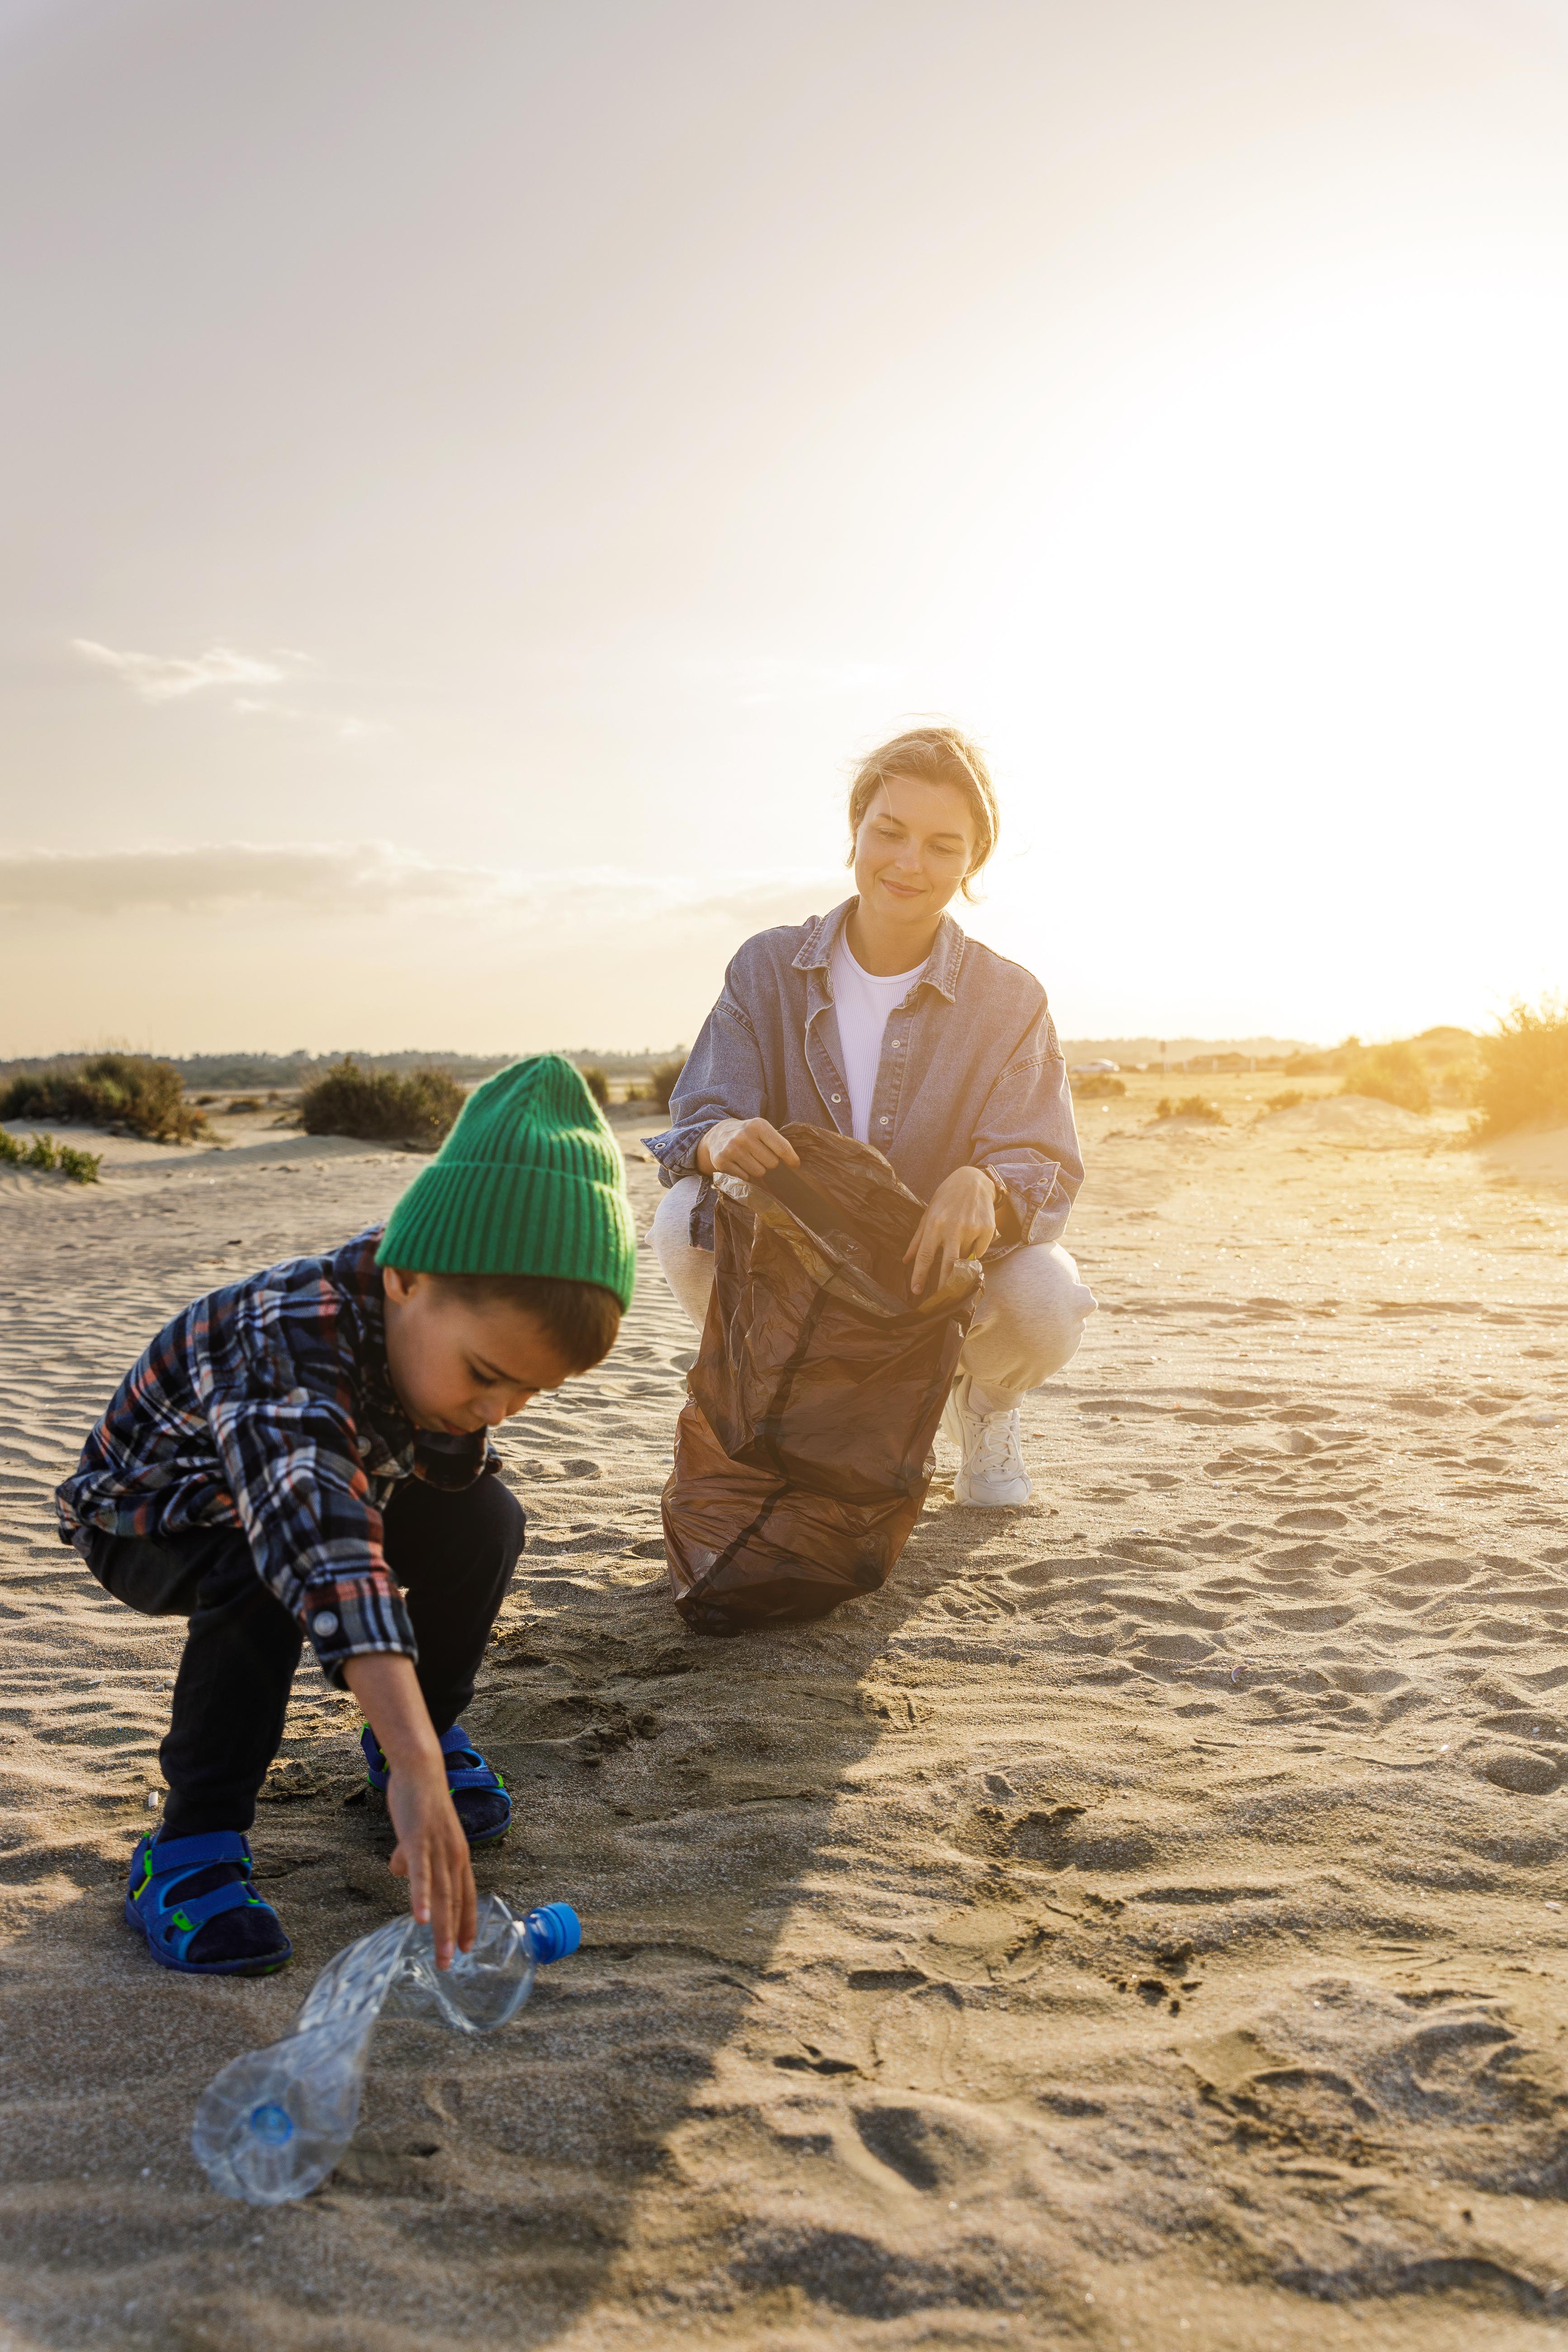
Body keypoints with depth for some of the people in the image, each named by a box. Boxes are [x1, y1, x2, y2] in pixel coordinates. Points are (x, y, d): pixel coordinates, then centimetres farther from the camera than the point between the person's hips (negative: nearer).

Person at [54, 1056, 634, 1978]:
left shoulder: (469, 1325, -22)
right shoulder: (290, 1340, -44)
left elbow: (452, 1456, 0)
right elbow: (324, 1552, -59)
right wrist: (417, 1776, -67)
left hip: (332, 1490, 6)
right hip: (149, 1514, -5)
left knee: (483, 1519, -16)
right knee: (267, 1574, -36)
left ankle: (436, 1725, 8)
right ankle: (194, 1841, -20)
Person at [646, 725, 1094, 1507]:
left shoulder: (1009, 1000, -9)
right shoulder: (769, 968, -7)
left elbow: (1044, 1168, -18)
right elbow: (697, 1117, -14)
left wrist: (980, 1187, -44)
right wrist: (720, 1139, -42)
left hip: (942, 1268, 0)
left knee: (1046, 1300, -32)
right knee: (684, 1221, -28)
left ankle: (981, 1403, 9)